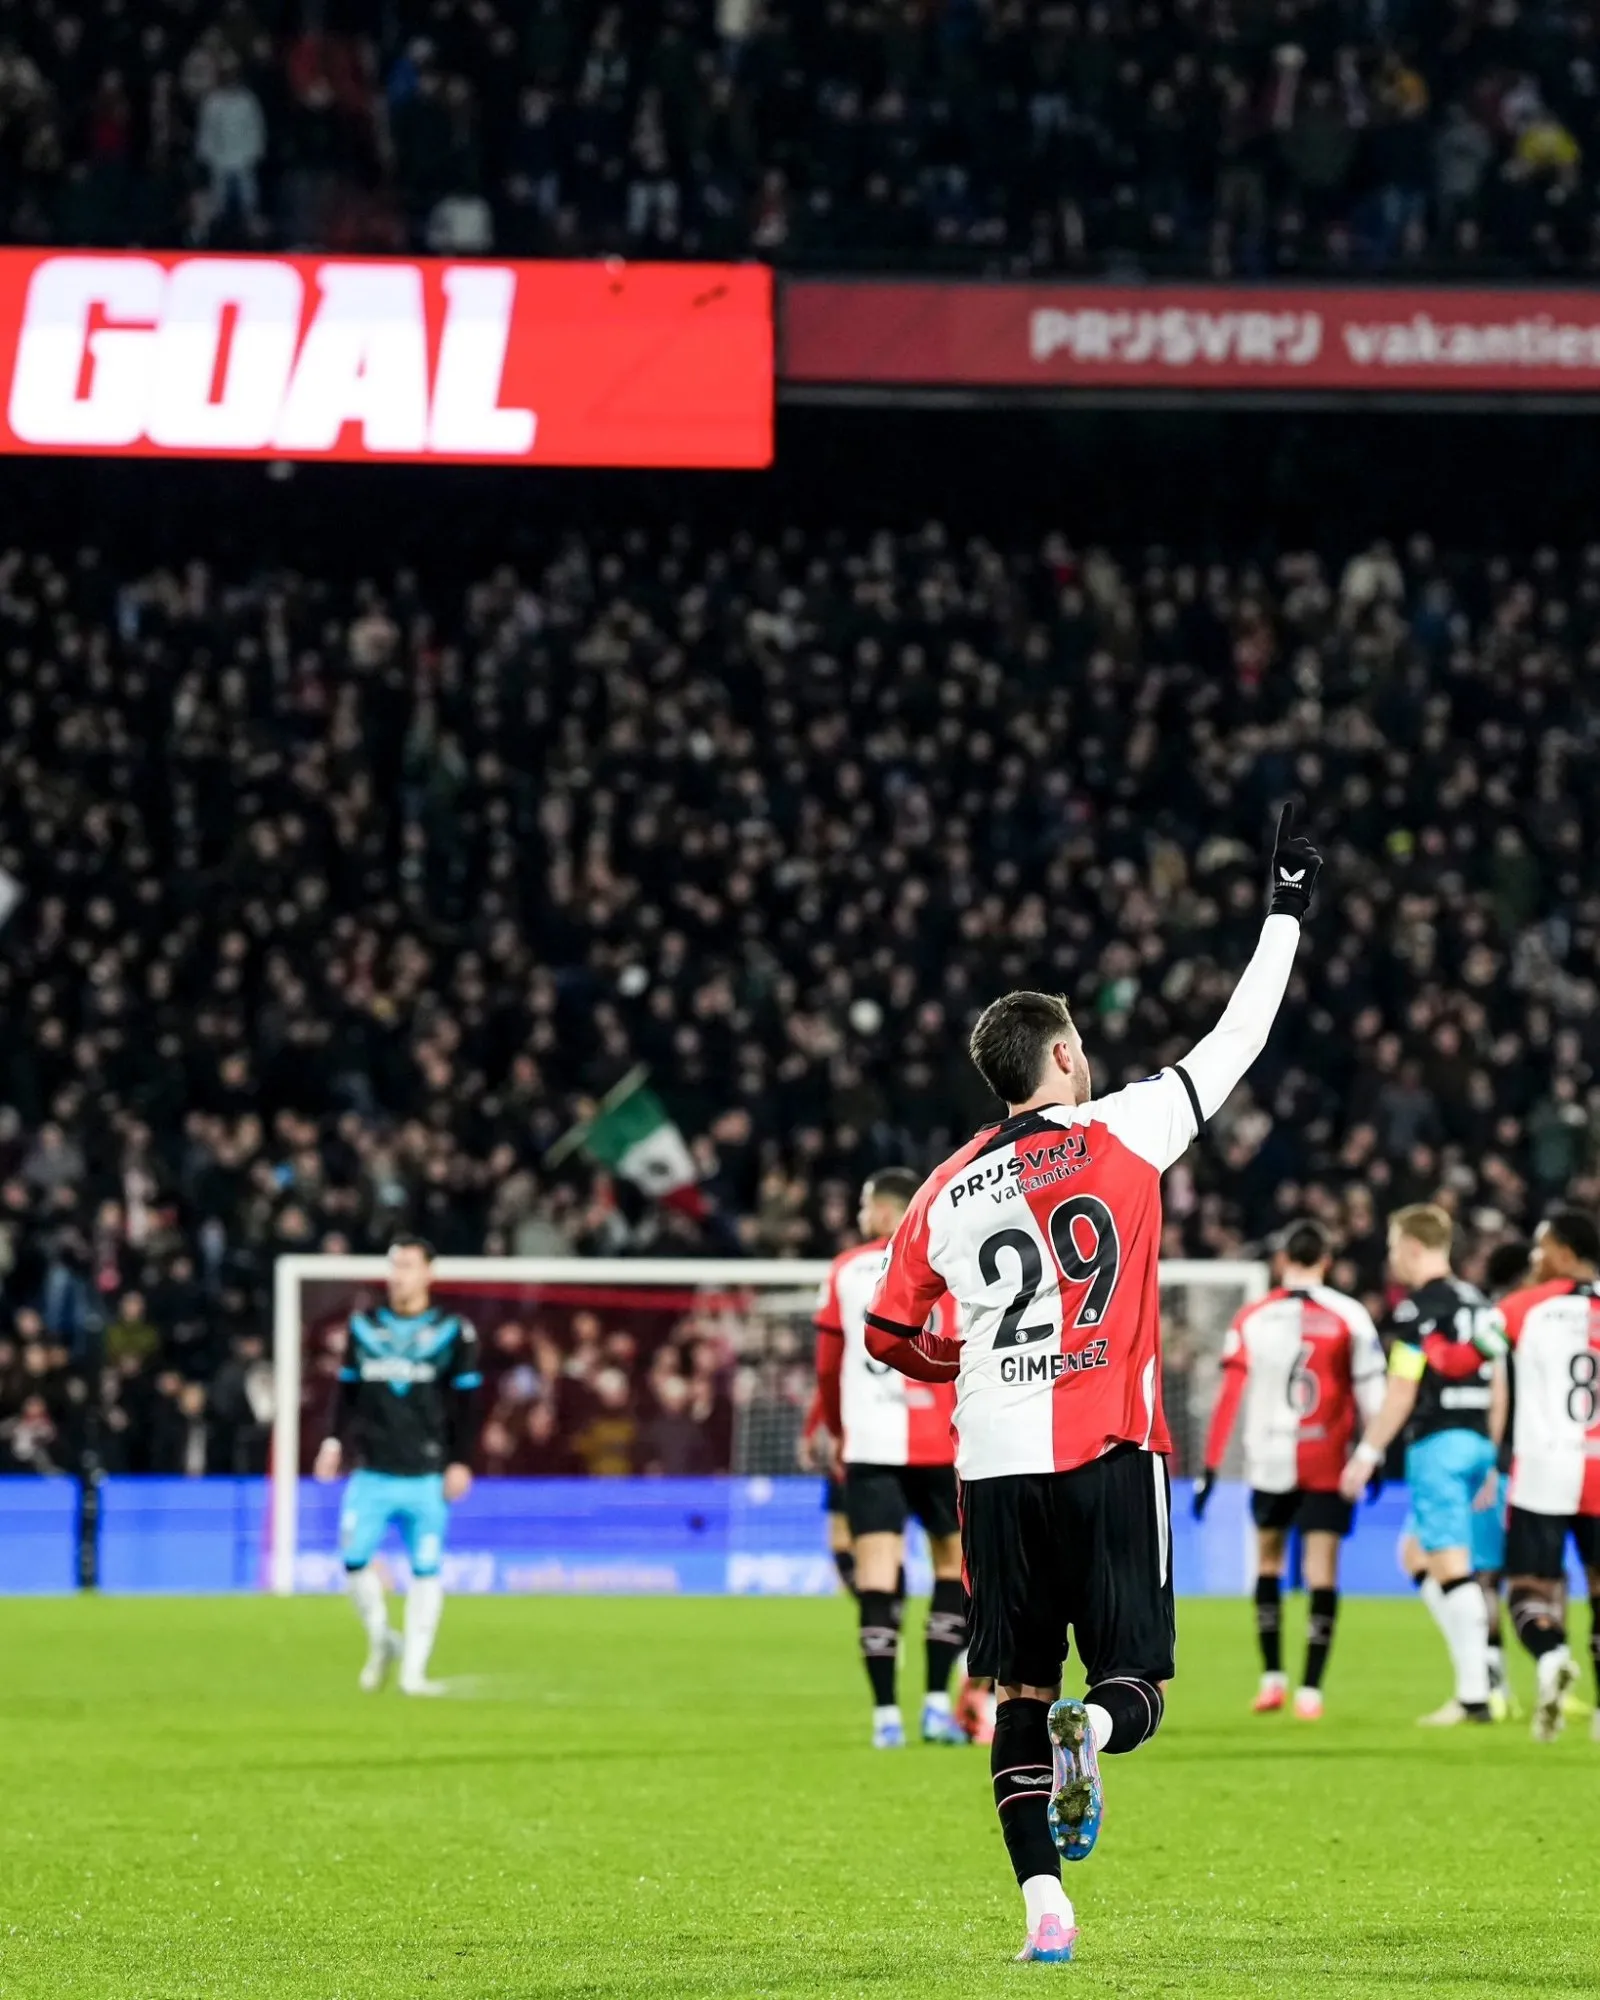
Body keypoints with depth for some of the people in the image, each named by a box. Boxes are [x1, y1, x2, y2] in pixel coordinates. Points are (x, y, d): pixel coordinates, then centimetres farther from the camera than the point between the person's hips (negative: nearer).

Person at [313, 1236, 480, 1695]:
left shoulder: (451, 1332, 1)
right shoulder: (364, 1328, 9)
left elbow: (465, 1403, 3)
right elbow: (347, 1391, 16)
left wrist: (460, 1462, -3)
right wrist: (334, 1440, 4)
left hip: (426, 1475, -2)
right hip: (372, 1472, 2)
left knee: (426, 1567, -3)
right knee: (354, 1558, -8)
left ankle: (413, 1670, 3)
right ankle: (380, 1642, 15)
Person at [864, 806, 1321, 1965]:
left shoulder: (948, 1193, 9)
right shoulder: (1123, 1133, 0)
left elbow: (891, 1341, 16)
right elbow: (1237, 1041, 7)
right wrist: (1288, 911, 17)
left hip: (995, 1463, 3)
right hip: (1109, 1456, -3)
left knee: (1020, 1690, 9)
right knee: (1138, 1682, 2)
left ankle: (1043, 1903, -1)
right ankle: (1095, 1729, -34)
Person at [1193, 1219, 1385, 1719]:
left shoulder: (1251, 1318, -1)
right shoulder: (1349, 1316, -4)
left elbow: (1229, 1396, -4)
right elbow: (1371, 1393, -4)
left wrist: (1211, 1467, -1)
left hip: (1270, 1459, 1)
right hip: (1328, 1462, -1)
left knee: (1268, 1559, 20)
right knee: (1321, 1570, 1)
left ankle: (1272, 1676, 18)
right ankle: (1310, 1688, -4)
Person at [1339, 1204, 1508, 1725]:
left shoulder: (1416, 1310, -10)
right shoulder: (1481, 1306, 15)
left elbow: (1401, 1394, -13)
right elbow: (1498, 1391, 17)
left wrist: (1367, 1453, -7)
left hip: (1437, 1443, -8)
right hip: (1478, 1444, 8)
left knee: (1452, 1566, -8)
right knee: (1416, 1552, 20)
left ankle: (1474, 1695, -10)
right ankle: (1478, 1663, 8)